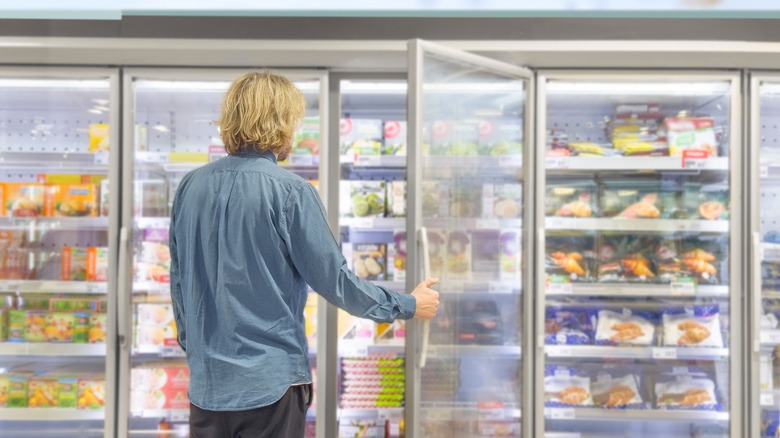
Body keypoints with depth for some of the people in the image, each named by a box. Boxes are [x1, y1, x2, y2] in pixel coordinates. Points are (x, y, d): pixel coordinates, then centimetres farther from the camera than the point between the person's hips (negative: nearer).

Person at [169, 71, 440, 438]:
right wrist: (408, 305, 4)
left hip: (207, 382, 5)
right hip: (269, 381, -5)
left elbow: (179, 283, 10)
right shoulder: (290, 191, -15)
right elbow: (335, 281, -10)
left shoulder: (191, 187, 2)